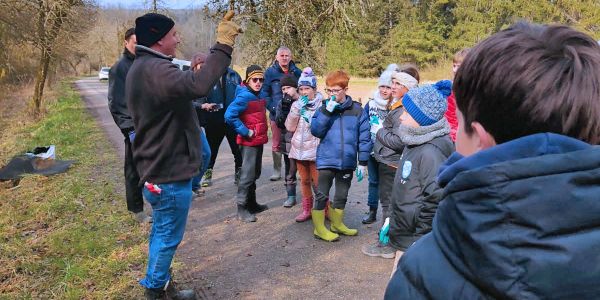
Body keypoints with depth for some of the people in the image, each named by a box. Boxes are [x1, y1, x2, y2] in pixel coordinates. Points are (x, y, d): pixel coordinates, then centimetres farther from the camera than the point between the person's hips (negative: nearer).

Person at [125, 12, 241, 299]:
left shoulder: (142, 67, 12)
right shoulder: (154, 69, -24)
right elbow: (197, 86, -43)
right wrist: (223, 45, -38)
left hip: (158, 167, 11)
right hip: (168, 171, -11)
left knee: (162, 233, 22)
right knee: (167, 236, 5)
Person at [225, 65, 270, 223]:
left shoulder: (258, 96, 9)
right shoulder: (244, 96, -18)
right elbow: (229, 116, -27)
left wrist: (262, 133, 9)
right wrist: (246, 132, -21)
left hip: (258, 141, 9)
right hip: (248, 142, -9)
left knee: (255, 174, 17)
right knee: (247, 174, -5)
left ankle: (252, 204, 29)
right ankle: (242, 208, 4)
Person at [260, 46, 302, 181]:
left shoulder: (297, 72, 6)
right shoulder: (270, 72, 1)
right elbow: (264, 93, -2)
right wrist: (273, 108, -12)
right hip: (276, 114, -1)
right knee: (277, 144, 6)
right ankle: (277, 171, 18)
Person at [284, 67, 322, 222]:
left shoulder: (322, 105, -7)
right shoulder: (297, 104, 6)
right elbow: (290, 127, 0)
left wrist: (311, 119, -22)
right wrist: (296, 110, -11)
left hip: (315, 150, -5)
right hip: (299, 149, 5)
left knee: (318, 182, -2)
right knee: (305, 181, 14)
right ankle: (307, 209, 26)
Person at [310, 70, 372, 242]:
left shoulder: (357, 110, -4)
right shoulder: (324, 108, -1)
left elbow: (364, 138, -2)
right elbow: (315, 131, -11)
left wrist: (363, 162, -3)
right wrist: (327, 111, -20)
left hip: (347, 161, 2)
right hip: (326, 160, -1)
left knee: (342, 195, 17)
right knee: (322, 195, 4)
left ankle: (337, 224, 35)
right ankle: (319, 228, 16)